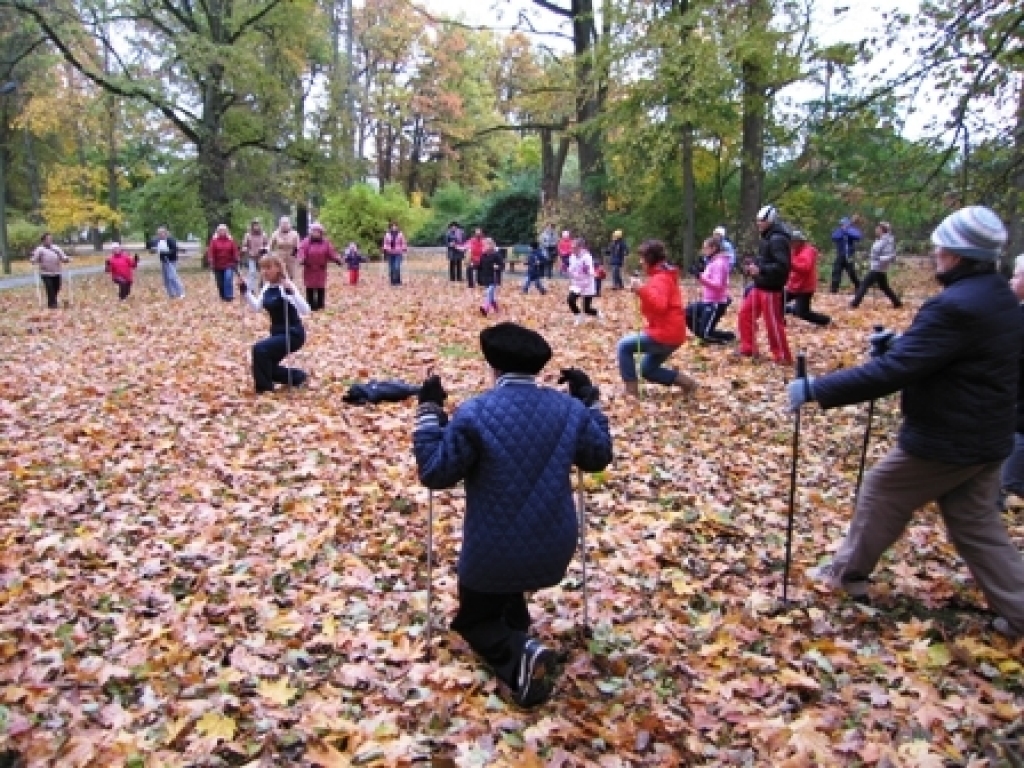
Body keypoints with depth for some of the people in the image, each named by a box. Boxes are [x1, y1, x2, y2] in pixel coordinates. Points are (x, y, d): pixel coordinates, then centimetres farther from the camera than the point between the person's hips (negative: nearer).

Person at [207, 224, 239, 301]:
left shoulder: (231, 240, 2)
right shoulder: (214, 240, -1)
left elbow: (235, 252, 2)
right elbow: (211, 252, -6)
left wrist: (236, 262, -4)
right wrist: (211, 262, -14)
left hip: (229, 265, -1)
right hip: (218, 265, 1)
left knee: (228, 279, -20)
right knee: (220, 283, 8)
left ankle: (229, 296, -17)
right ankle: (223, 297, 22)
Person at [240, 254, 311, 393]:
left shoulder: (286, 286, -18)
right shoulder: (267, 287, 5)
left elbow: (305, 311, -27)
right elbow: (256, 307, 14)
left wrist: (292, 292, -41)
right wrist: (245, 291, 2)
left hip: (293, 333, -9)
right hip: (277, 333, 9)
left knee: (259, 349, -24)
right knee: (267, 366, 7)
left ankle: (265, 388, -8)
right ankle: (299, 377, 27)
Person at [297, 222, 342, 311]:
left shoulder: (326, 243, 5)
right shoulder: (305, 242, -2)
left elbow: (331, 253, -4)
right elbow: (302, 253, -15)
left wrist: (338, 259, -22)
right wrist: (302, 259, -37)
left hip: (321, 270, 1)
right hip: (309, 270, -1)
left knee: (321, 288, 3)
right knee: (310, 288, 1)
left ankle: (320, 306, 11)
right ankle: (311, 306, 7)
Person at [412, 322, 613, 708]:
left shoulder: (474, 413, -18)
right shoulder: (570, 408, -5)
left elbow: (434, 473, -11)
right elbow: (599, 458, 11)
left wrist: (429, 412, -4)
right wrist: (589, 400, 18)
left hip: (491, 555, -5)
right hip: (554, 553, 6)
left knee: (474, 619, 20)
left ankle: (517, 656, -9)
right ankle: (516, 621, 17)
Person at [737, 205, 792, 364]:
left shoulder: (778, 239, -18)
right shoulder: (767, 238, 14)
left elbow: (782, 266, -26)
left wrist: (760, 269, -28)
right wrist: (753, 267, 8)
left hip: (771, 288, -10)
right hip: (759, 286, 10)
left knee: (773, 323, -4)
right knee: (746, 313, 15)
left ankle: (783, 357, 6)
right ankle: (748, 348, 26)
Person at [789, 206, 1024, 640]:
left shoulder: (955, 306, -26)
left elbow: (891, 372, -30)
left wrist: (817, 389, -27)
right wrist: (898, 344, 8)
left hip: (943, 441, -8)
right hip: (985, 438, 9)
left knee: (881, 494, 12)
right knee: (976, 526, 18)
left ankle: (848, 574, 30)